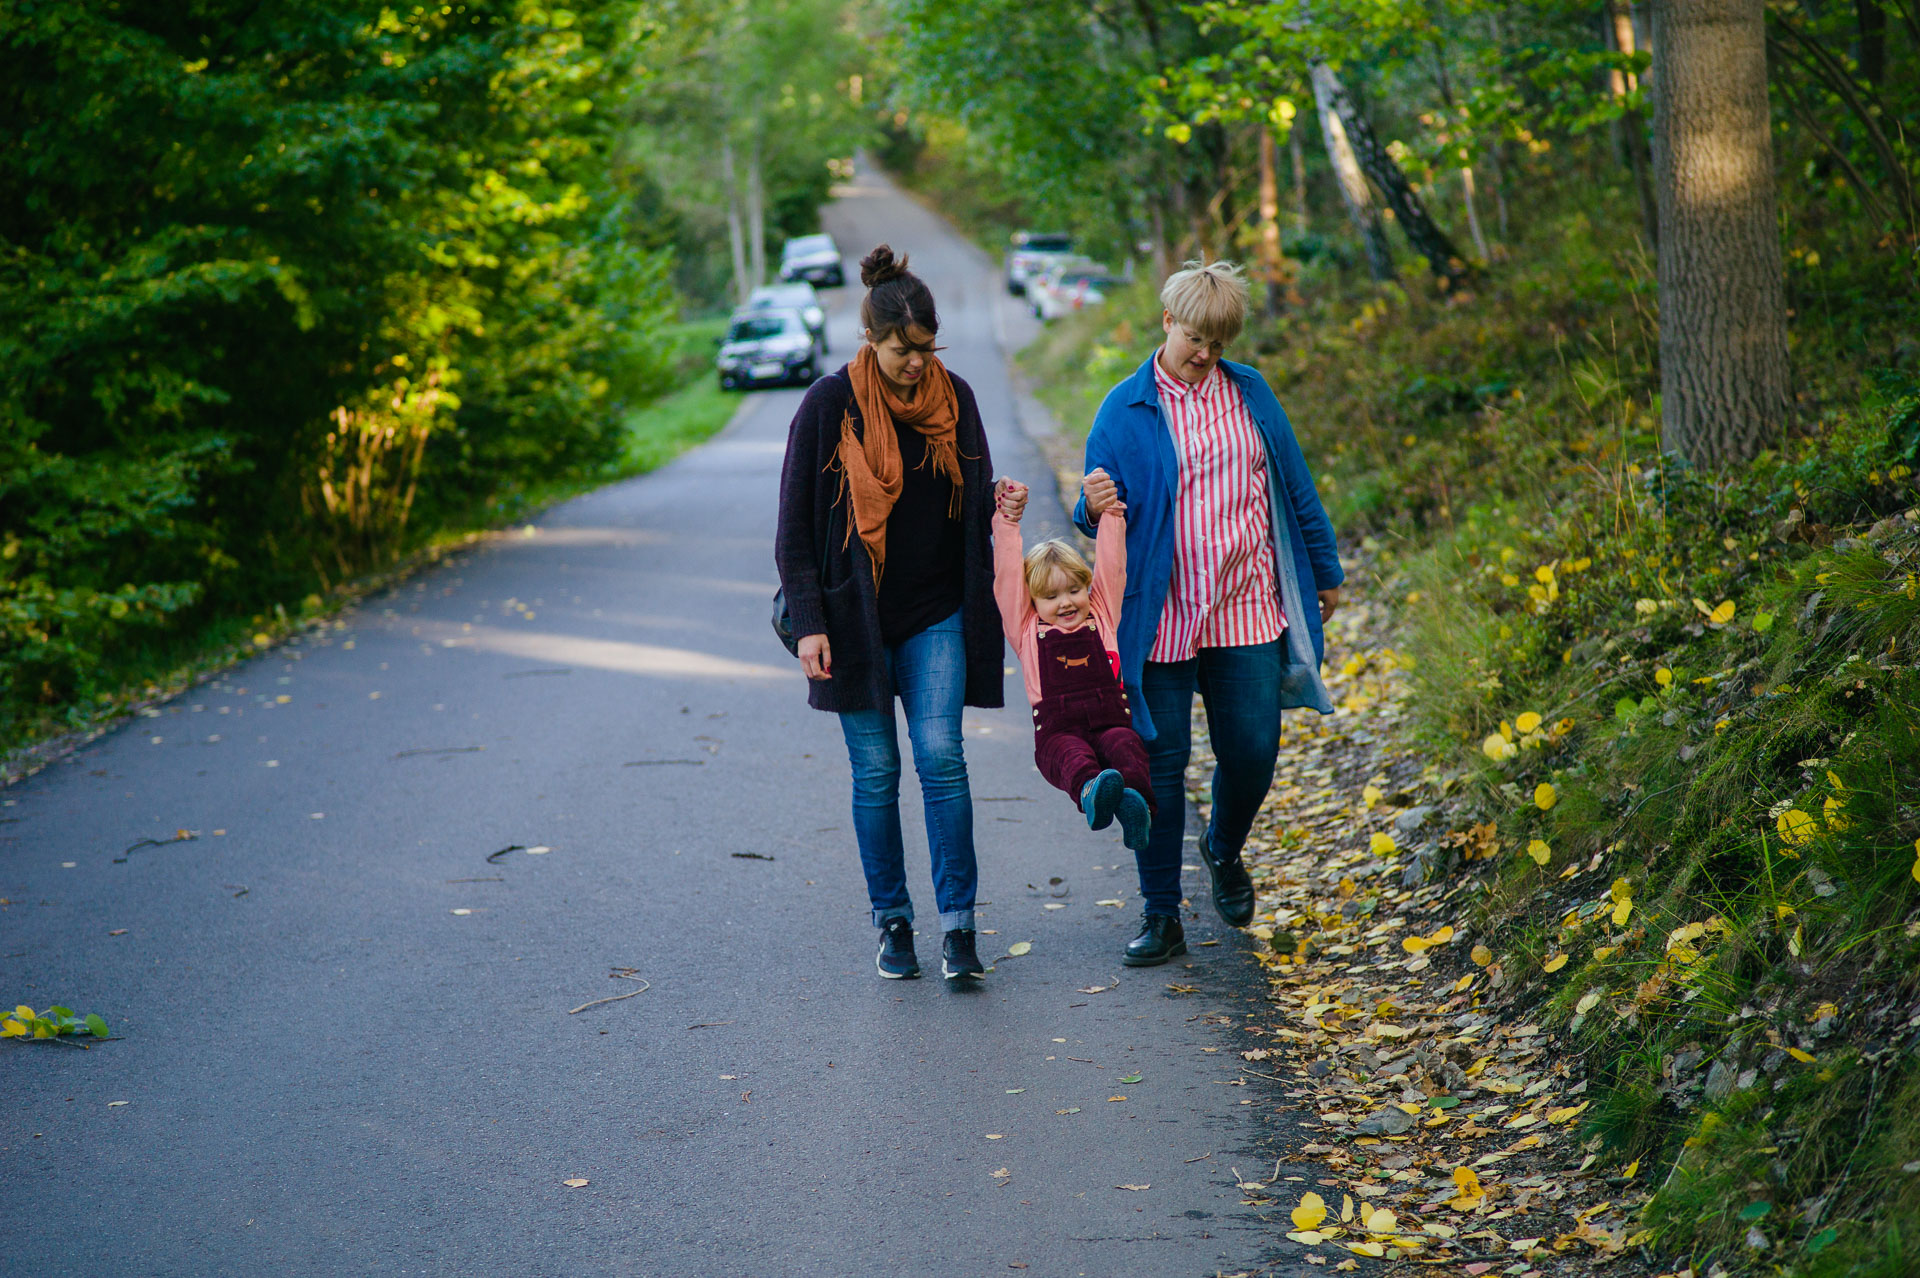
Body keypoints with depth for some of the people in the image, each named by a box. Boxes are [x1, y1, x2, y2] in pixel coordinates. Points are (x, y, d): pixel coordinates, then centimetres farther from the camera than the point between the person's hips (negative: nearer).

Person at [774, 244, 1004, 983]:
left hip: (936, 617, 2)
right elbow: (795, 524, -5)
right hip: (857, 618, -2)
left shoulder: (953, 397, 3)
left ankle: (958, 922, -4)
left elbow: (976, 503, 14)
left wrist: (1002, 506, -10)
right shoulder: (831, 405, -7)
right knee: (875, 772, 4)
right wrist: (808, 622, -11)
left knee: (941, 756, -9)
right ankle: (892, 922, 16)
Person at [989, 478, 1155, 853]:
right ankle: (1091, 791, -67)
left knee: (1125, 744, -32)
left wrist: (1111, 511, 13)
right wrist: (1008, 520, 7)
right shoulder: (1028, 630, 17)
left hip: (1109, 720, 2)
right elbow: (1008, 577, 11)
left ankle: (1136, 802, -58)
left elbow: (1111, 566, 17)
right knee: (1072, 753, -35)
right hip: (1057, 731, -2)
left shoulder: (1101, 617, 22)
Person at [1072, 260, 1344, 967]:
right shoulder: (1125, 410, -2)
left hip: (1248, 612, 3)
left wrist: (1325, 571, 19)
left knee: (1252, 751, 2)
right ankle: (1161, 915, 12)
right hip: (1162, 618, -2)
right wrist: (1095, 510, -24)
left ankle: (1223, 851, 35)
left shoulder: (1250, 391, 8)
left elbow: (1295, 486, 16)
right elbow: (1100, 513, 0)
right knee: (1159, 762, 0)